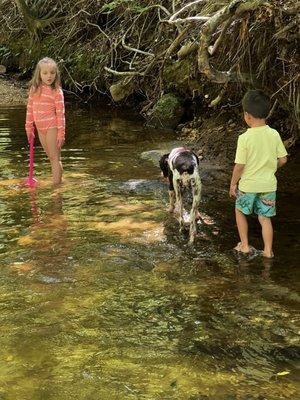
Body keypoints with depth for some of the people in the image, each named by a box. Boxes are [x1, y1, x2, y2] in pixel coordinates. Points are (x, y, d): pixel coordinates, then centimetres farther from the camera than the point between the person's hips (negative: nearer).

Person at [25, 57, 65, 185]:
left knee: (54, 157, -1)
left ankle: (56, 184, 3)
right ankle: (56, 183, 26)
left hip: (52, 128, -6)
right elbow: (30, 109, 11)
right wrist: (29, 128, 10)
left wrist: (61, 133, -13)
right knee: (51, 158, 15)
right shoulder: (34, 89, 4)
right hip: (40, 128, 6)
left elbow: (60, 113, -11)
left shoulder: (56, 91, -10)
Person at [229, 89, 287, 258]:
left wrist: (233, 184, -1)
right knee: (265, 217, 15)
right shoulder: (274, 134, -7)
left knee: (240, 211, 21)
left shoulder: (245, 138, -19)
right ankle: (268, 250, 17)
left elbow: (240, 166, -15)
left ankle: (245, 245, 24)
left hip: (248, 185, -3)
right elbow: (283, 159, -1)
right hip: (269, 184, 3)